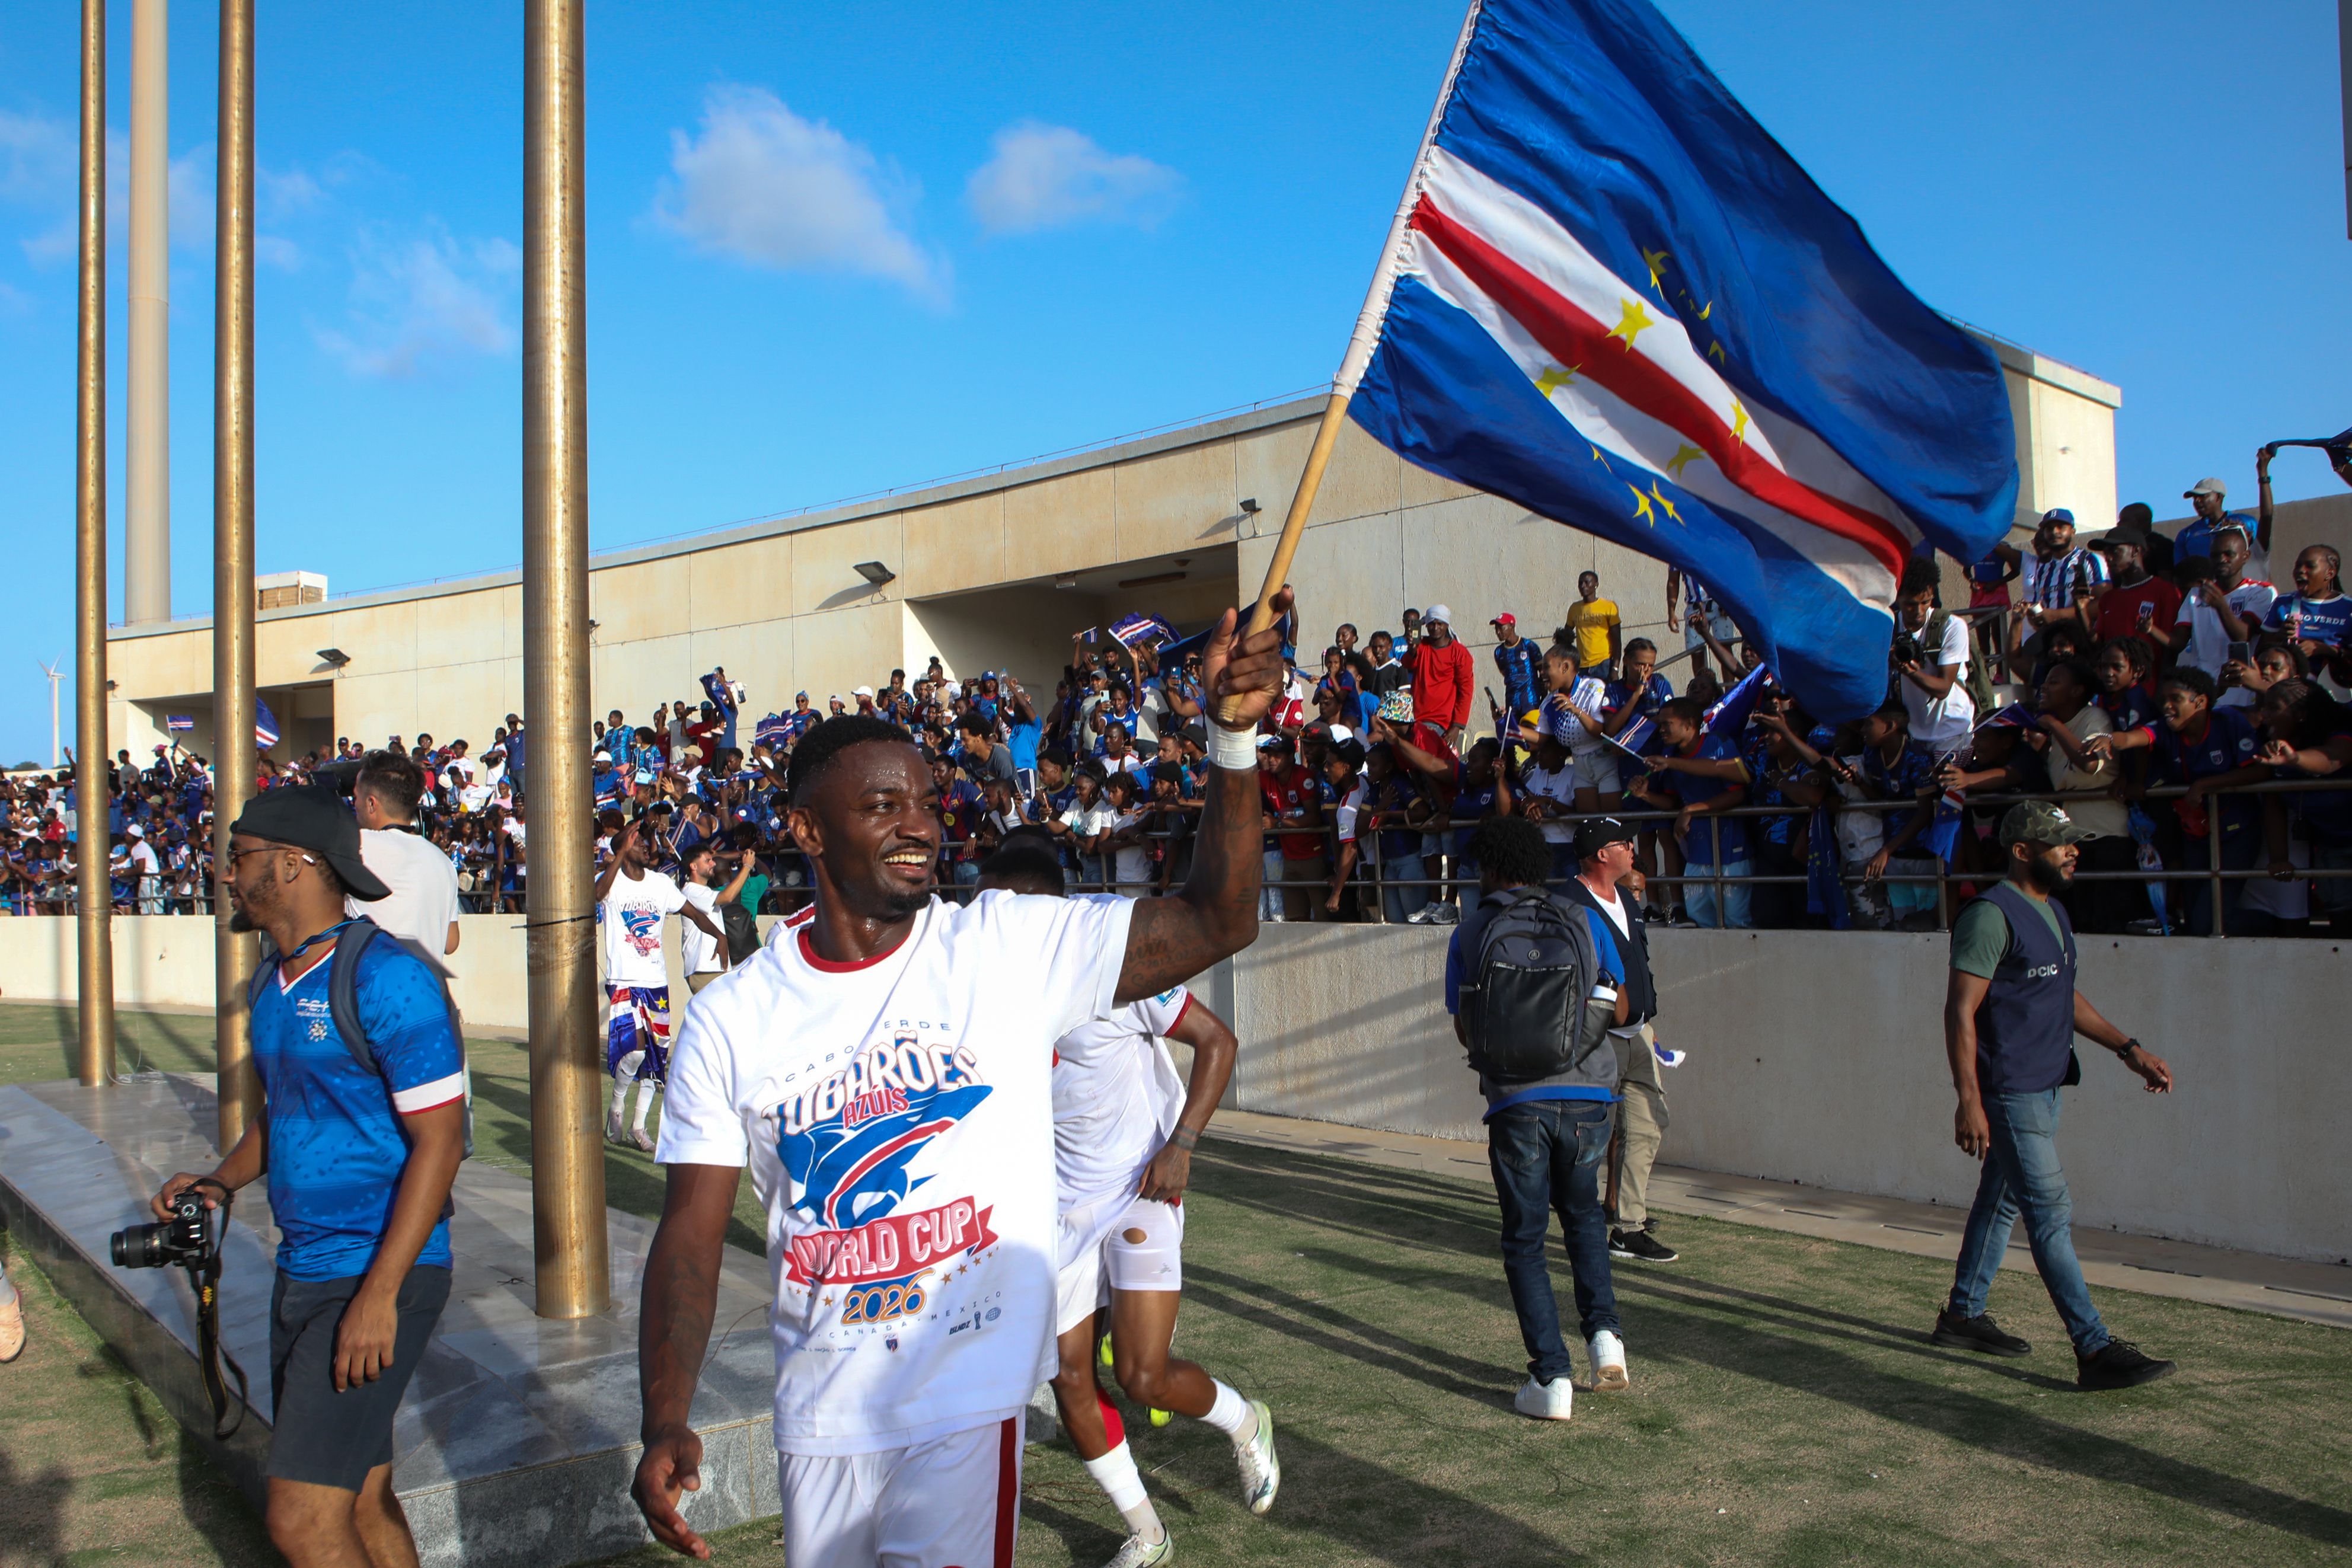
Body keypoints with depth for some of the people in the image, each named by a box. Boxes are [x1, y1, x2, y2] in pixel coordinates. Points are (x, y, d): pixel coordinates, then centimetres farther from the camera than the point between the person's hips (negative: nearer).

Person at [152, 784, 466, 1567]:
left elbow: (438, 1141, -19)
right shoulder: (271, 986, 12)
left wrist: (378, 1295, -23)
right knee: (362, 1504, 15)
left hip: (379, 1277, -9)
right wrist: (222, 1180, 5)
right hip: (302, 1272, 9)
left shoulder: (387, 980, -17)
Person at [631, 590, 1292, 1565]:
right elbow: (692, 1231, -2)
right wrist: (664, 1424, -14)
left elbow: (1215, 924, -14)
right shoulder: (730, 1017, -3)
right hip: (819, 1415, 3)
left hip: (969, 1403, -3)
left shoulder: (1010, 947, -8)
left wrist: (1232, 736, -26)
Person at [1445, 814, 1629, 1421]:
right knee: (1583, 1216, 25)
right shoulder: (1583, 920, 6)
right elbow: (1619, 1011, 14)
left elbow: (1464, 1032, 11)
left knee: (1525, 1240, 9)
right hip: (1587, 1095, 2)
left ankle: (1551, 1378, 3)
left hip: (1516, 1103, -2)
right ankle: (1604, 1334, 10)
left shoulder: (1470, 933, 4)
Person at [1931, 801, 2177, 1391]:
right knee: (2051, 1212, -9)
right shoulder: (1991, 915, -17)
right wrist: (1969, 1101, -24)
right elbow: (1960, 1010, -20)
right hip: (2008, 1091, -10)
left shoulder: (2052, 910, 14)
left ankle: (1963, 1314, 28)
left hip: (2044, 1085, 10)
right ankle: (2096, 1350, -7)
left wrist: (2128, 1048, 18)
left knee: (2004, 1199, 16)